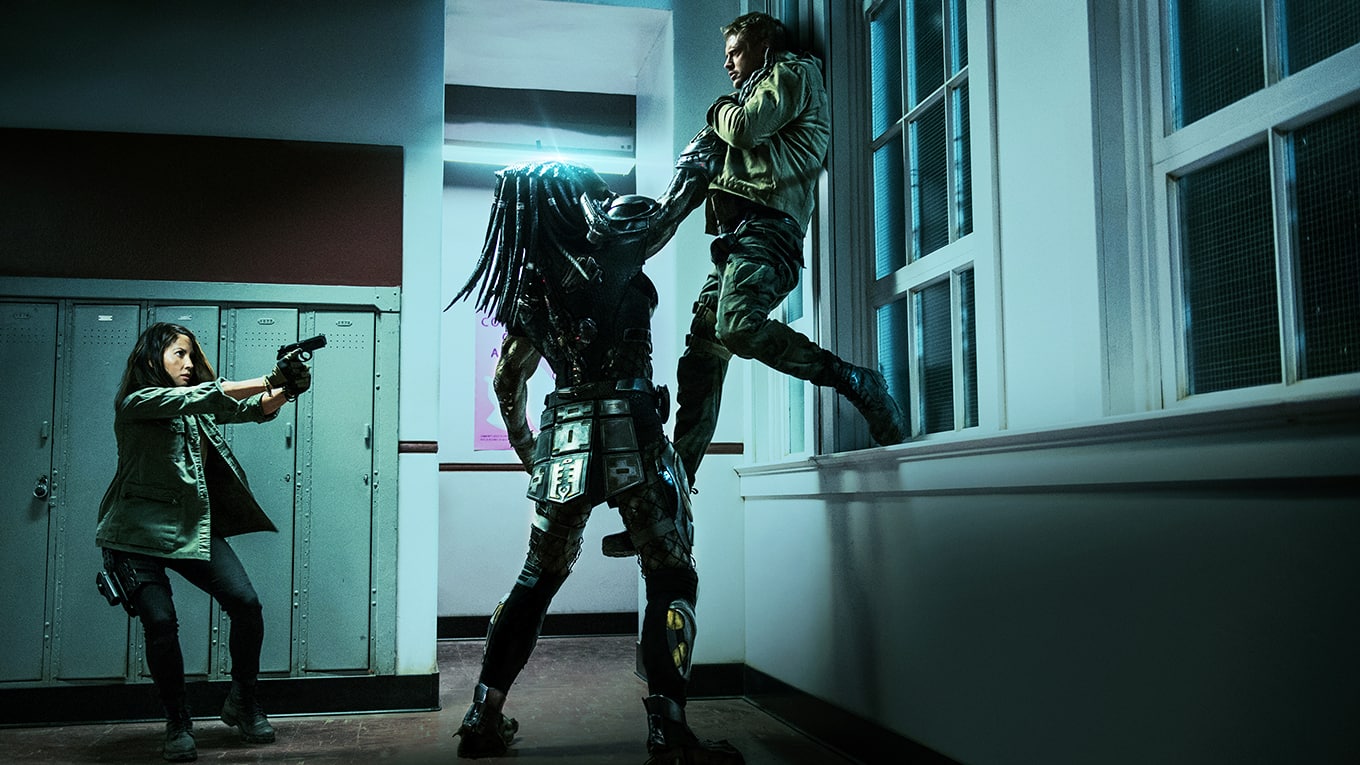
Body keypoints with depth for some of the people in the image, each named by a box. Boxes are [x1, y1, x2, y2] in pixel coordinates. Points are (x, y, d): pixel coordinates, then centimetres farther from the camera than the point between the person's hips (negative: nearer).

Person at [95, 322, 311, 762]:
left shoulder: (200, 408, 12)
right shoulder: (136, 403, -9)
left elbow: (254, 409, -2)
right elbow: (196, 397, -25)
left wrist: (282, 392, -24)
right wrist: (266, 381, -31)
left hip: (195, 528, 5)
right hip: (138, 533, -5)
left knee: (246, 603, -9)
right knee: (160, 623, -12)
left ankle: (242, 702, 11)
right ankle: (177, 724, 9)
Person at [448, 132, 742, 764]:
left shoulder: (529, 279, 12)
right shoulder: (613, 241, -4)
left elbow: (507, 380, 18)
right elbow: (683, 193, 9)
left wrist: (525, 447, 31)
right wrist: (705, 142, 26)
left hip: (562, 438, 6)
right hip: (630, 431, -6)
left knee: (537, 580, 15)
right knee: (671, 578, 0)